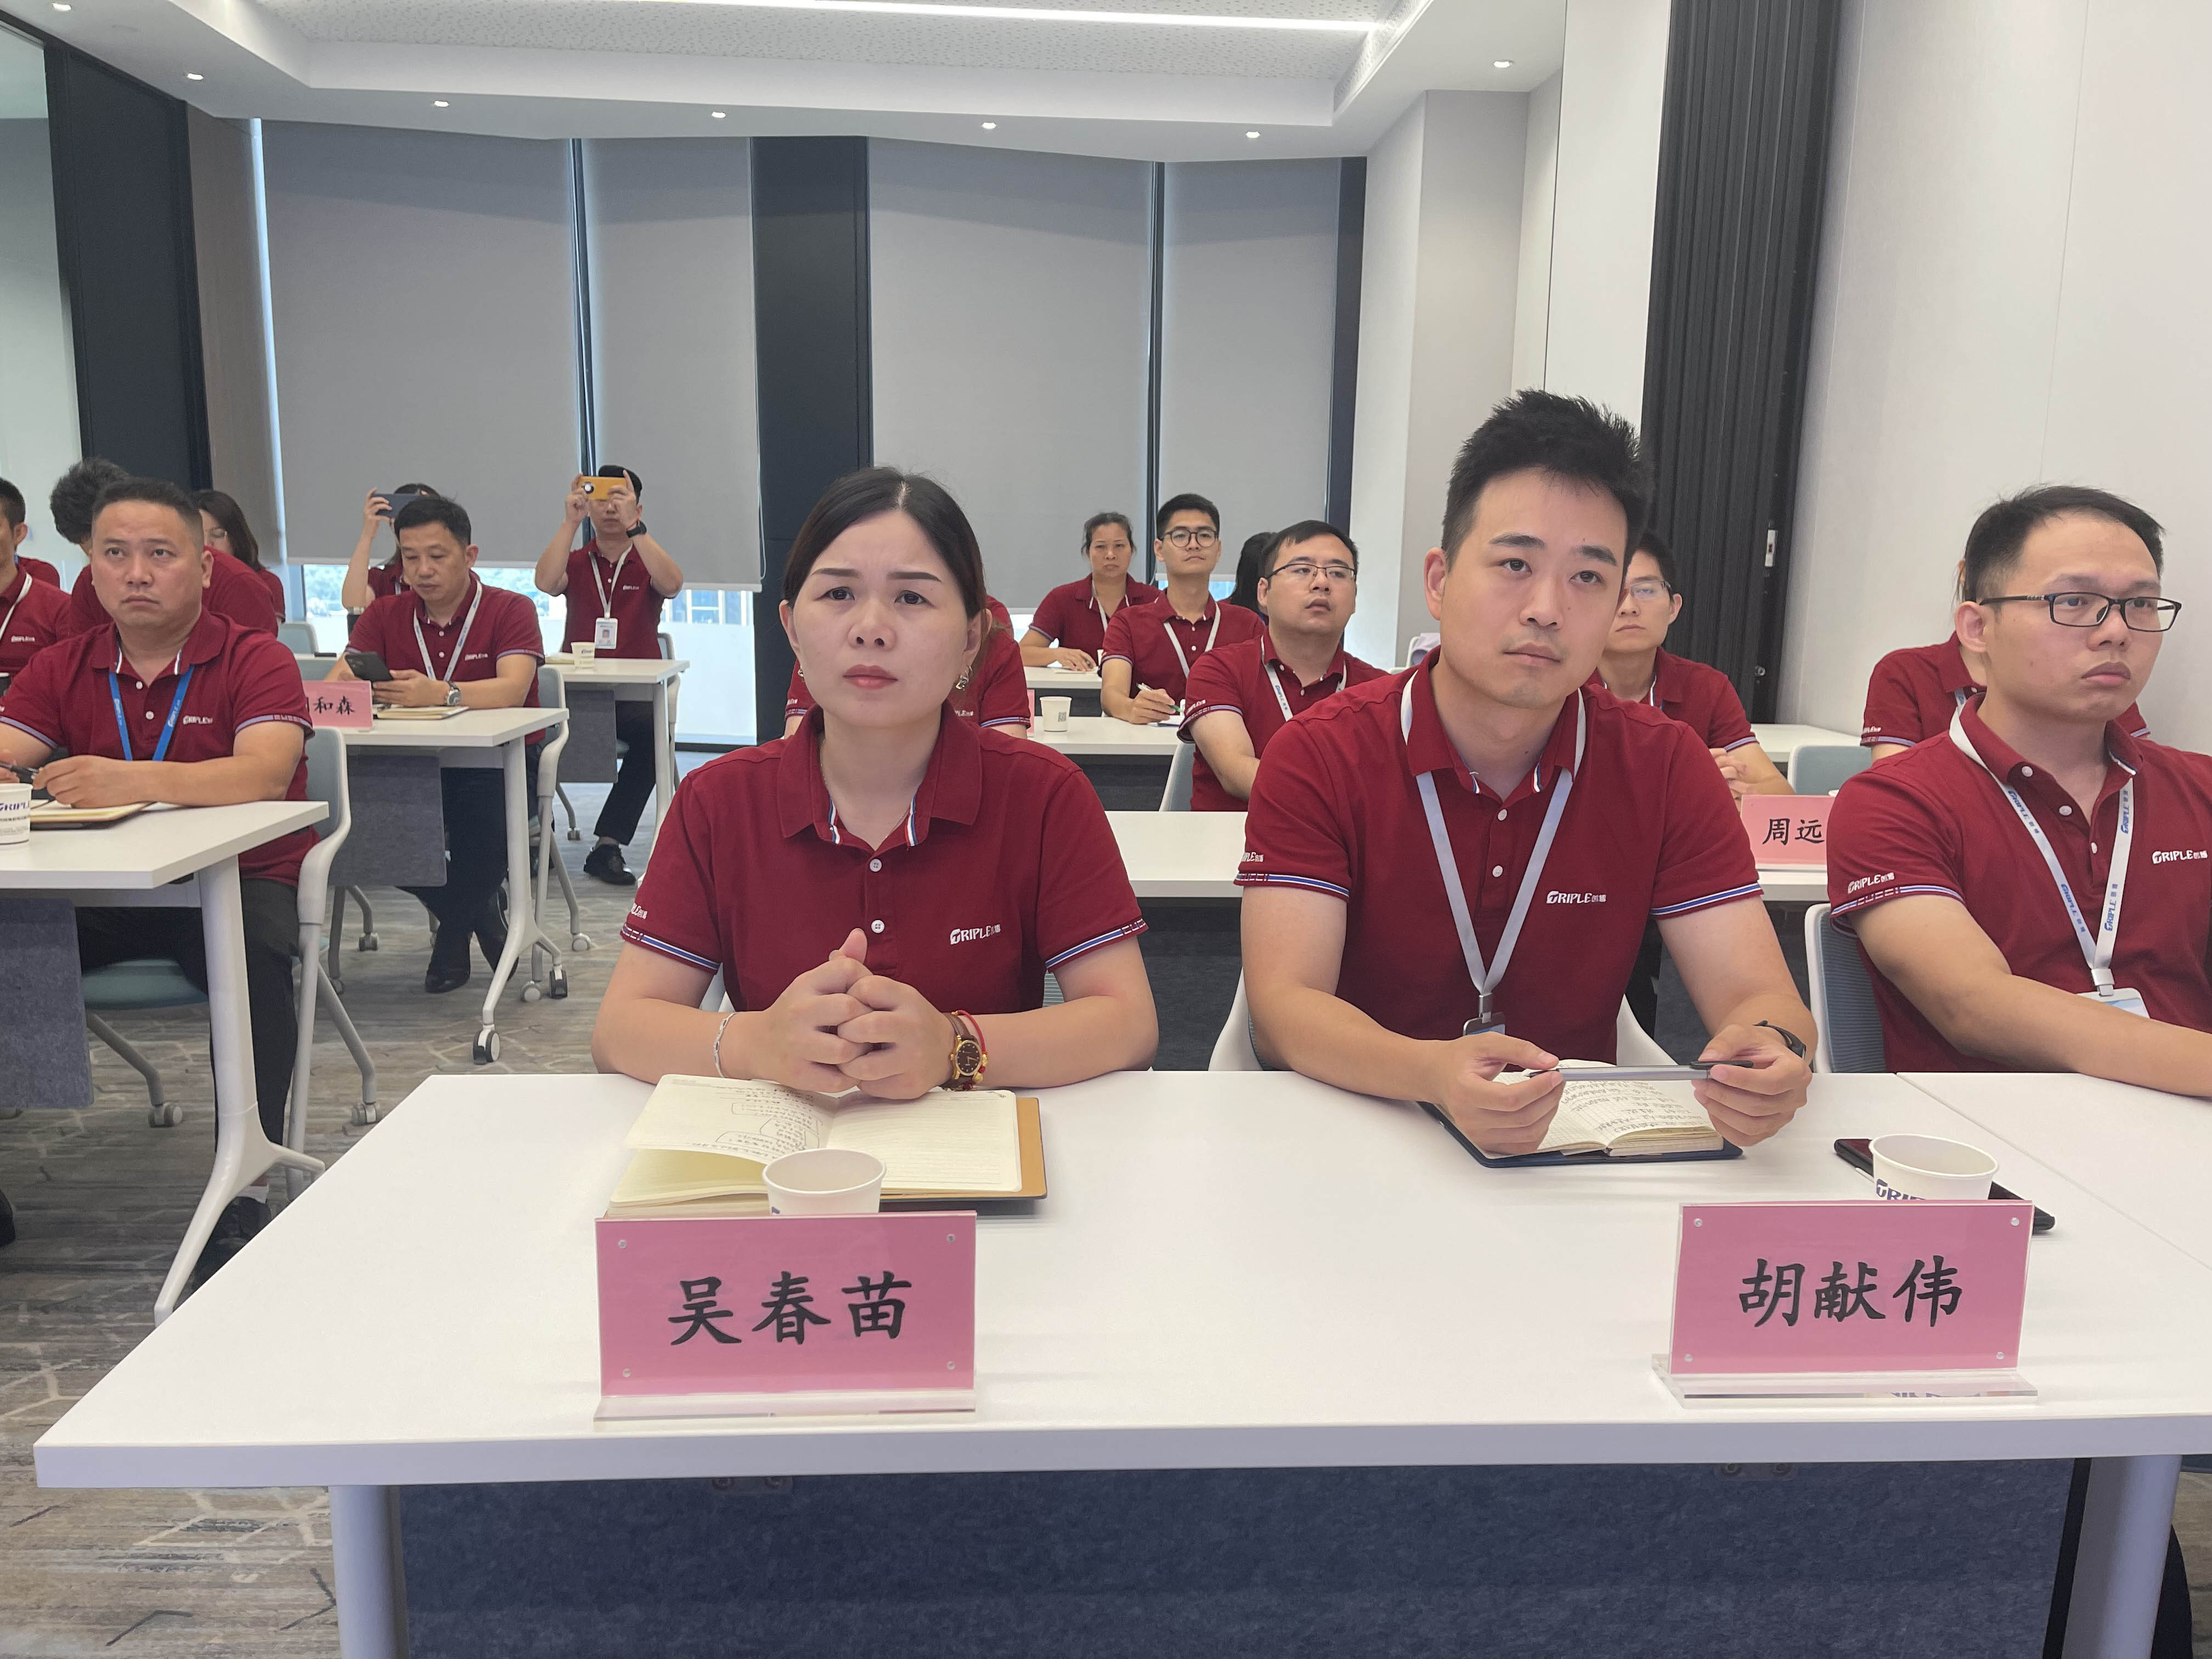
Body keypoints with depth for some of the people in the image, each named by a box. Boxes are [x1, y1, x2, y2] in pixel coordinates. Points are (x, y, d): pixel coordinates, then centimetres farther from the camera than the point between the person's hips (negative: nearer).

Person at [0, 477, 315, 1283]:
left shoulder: (255, 660, -6)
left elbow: (263, 774, -22)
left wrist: (133, 780, -38)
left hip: (236, 876, -4)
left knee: (255, 960, -36)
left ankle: (243, 1191, -26)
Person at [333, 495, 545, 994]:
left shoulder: (510, 610, -4)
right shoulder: (385, 616, 9)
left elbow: (512, 691, -22)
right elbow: (334, 685, -3)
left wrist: (440, 694, -40)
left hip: (498, 762, -4)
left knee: (484, 807, -36)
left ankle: (452, 933, -5)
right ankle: (480, 914, 0)